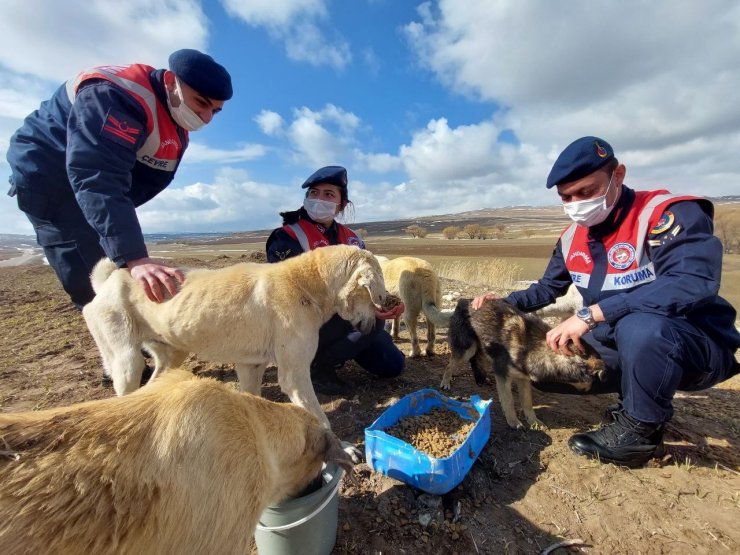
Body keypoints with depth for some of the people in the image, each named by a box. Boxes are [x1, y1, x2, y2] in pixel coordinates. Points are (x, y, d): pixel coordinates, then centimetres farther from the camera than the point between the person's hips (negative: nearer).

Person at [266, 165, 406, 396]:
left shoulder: (350, 238, 5)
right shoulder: (287, 239, -16)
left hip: (346, 318, 7)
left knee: (392, 365, 4)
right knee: (371, 320, -29)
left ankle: (339, 346, 22)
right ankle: (316, 365, -9)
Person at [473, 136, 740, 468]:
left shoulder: (669, 214, -19)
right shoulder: (571, 238, 1)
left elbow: (694, 282, -36)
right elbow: (547, 289, 12)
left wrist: (590, 314, -39)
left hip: (699, 347, -6)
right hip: (621, 349, 7)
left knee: (640, 327, -39)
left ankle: (640, 430, -11)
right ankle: (635, 398, 14)